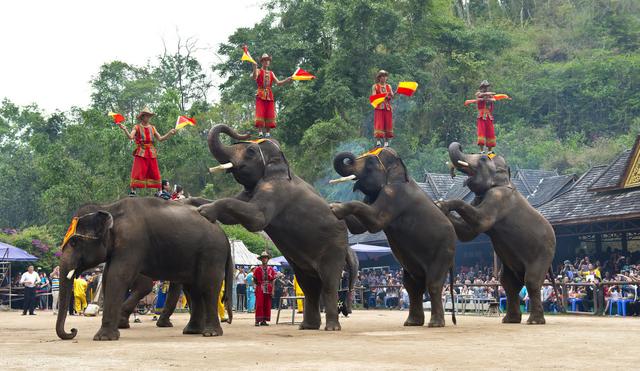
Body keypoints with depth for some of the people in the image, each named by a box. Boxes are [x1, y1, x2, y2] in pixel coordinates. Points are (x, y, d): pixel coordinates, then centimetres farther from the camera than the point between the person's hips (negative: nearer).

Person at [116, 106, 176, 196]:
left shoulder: (152, 128, 17)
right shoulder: (137, 127, 5)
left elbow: (160, 138, 12)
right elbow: (130, 137, -10)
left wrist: (170, 133, 2)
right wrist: (124, 129, -25)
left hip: (151, 153, 3)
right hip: (140, 152, -3)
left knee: (155, 172, 2)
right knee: (138, 171, -10)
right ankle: (133, 190, -9)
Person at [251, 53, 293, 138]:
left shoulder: (271, 73, 20)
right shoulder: (259, 71, 7)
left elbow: (278, 83, 10)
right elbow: (254, 78, -16)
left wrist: (287, 80, -4)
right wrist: (254, 68, -31)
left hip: (269, 95, 4)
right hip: (260, 95, -4)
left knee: (269, 115, -2)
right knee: (260, 114, -12)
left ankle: (267, 132, 2)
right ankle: (260, 132, -12)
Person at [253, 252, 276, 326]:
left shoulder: (271, 269, 8)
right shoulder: (258, 269, 2)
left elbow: (272, 281, 7)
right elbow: (255, 280, 5)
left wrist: (272, 290, 0)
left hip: (268, 290, 3)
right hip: (260, 289, -3)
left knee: (267, 305, 3)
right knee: (259, 304, -9)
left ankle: (264, 320, 9)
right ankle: (258, 320, -9)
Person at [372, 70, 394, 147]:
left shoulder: (388, 86, 15)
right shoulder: (375, 86, 6)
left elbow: (392, 96, 6)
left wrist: (390, 95, -19)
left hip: (387, 108, 3)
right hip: (379, 108, -3)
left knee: (388, 124, 1)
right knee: (379, 124, -10)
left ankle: (386, 142, 5)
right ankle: (378, 141, -11)